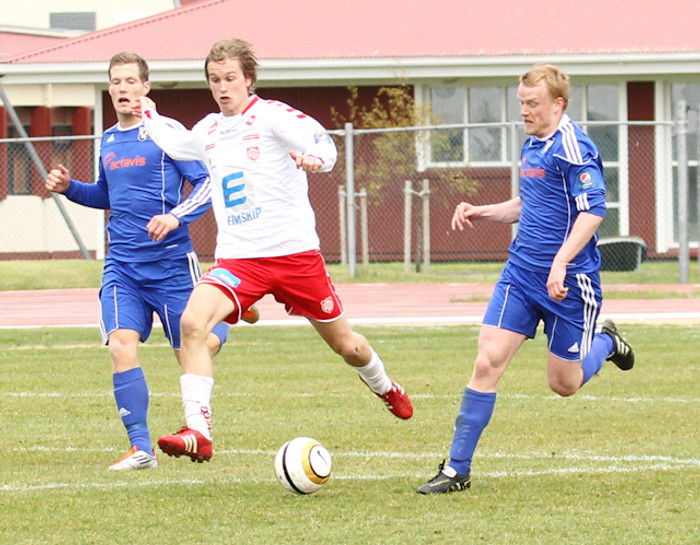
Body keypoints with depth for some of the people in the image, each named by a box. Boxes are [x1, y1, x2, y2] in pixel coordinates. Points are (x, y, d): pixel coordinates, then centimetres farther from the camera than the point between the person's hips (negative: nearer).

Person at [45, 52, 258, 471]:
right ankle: (141, 448, -11)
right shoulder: (109, 141, 12)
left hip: (169, 261, -5)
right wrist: (70, 188, 11)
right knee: (122, 344, -15)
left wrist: (176, 216, -26)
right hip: (122, 265, 5)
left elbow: (208, 182, -12)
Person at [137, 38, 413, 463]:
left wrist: (315, 157, -45)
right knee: (193, 322, -24)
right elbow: (176, 144, 37)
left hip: (295, 252, -3)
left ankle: (386, 388, 46)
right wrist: (149, 116, 34)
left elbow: (320, 139, -25)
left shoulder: (270, 115, -7)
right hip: (238, 260, 4)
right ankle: (198, 433, -28)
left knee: (344, 343, 11)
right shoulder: (210, 130, 11)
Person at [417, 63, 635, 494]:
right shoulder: (534, 145, 12)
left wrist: (561, 262, -33)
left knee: (564, 383, 5)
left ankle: (605, 342, 38)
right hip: (521, 274, 7)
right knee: (488, 362, -5)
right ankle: (457, 470, -2)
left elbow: (593, 211, -24)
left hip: (568, 281, -7)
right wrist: (480, 212, 12)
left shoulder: (572, 148, -16)